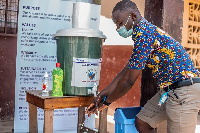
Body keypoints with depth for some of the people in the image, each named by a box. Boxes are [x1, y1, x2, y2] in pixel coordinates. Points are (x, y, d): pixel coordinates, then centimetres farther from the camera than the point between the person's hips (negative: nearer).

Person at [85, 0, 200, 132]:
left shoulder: (144, 33, -19)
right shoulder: (146, 30, 13)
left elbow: (128, 80, -17)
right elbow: (127, 69, 16)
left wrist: (107, 101, -3)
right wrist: (104, 93, 12)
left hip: (184, 91, -10)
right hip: (169, 90, 10)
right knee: (141, 122, 9)